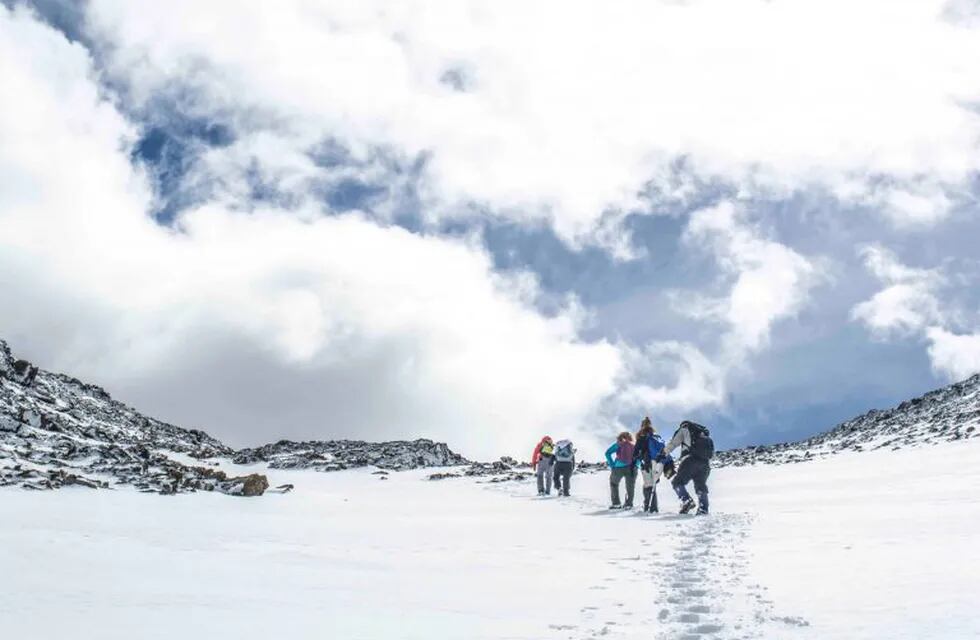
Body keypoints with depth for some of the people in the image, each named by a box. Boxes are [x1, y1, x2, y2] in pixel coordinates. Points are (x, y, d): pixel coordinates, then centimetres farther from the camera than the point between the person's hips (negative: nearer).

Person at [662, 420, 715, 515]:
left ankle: (687, 501, -21)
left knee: (677, 482, 1)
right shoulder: (704, 433, 33)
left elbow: (673, 443, 8)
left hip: (691, 458, -5)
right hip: (705, 462, 5)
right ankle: (703, 509, -1)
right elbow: (712, 452, 27)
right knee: (701, 486, 15)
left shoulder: (684, 429, 18)